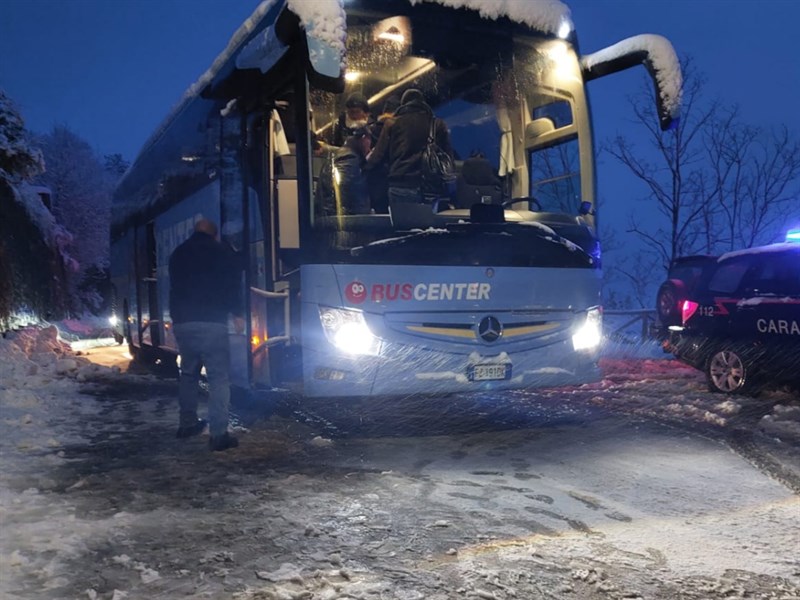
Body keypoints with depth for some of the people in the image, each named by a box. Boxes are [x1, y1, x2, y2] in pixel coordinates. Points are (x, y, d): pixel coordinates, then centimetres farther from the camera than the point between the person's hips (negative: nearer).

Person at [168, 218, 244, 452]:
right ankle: (218, 434, -13)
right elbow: (233, 284, -4)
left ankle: (187, 423, 27)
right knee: (218, 377, -7)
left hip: (182, 321, 6)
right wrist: (237, 314, 1)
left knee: (188, 373, 20)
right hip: (212, 322, -5)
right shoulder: (222, 251, 2)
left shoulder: (178, 253, 18)